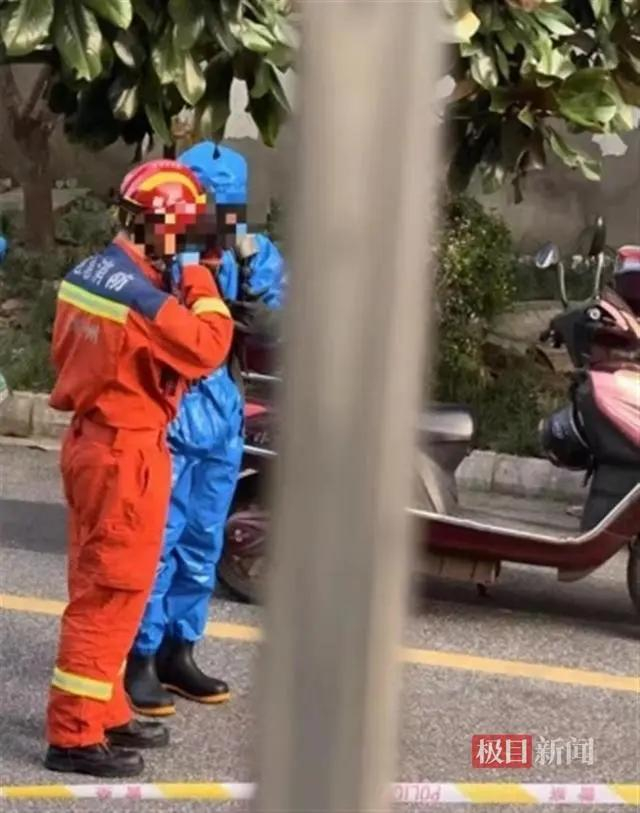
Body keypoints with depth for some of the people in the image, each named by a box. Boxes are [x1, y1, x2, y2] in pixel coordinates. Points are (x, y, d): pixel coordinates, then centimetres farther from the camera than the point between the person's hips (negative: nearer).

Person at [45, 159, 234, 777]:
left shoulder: (87, 274, 7)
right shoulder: (142, 296, -22)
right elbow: (207, 349, -18)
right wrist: (199, 282, -10)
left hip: (91, 440, 10)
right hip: (126, 453, -10)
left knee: (98, 585, 17)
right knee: (111, 593, -3)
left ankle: (103, 714, 29)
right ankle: (74, 735, 3)